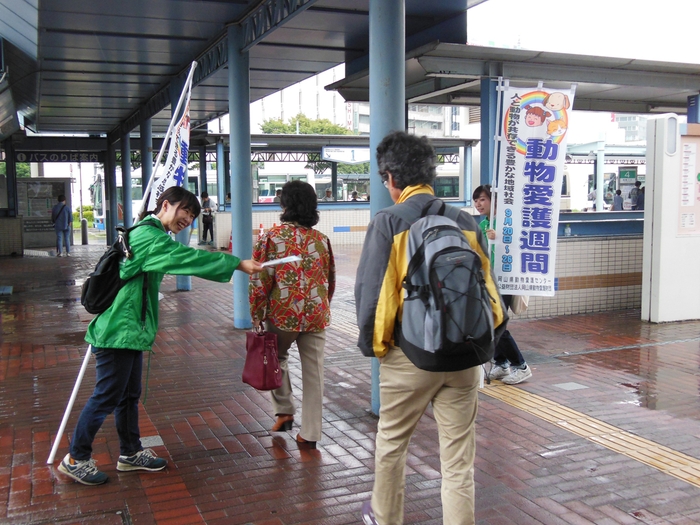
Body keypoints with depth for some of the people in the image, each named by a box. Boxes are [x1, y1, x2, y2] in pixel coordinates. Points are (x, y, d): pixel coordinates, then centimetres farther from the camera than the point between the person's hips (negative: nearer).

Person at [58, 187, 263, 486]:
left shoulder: (149, 235, 17)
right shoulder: (148, 236, -17)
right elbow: (188, 257, -24)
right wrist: (238, 264, -22)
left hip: (130, 330, 11)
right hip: (119, 331, -11)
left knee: (129, 395, 18)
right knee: (106, 397, -1)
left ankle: (130, 453, 30)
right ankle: (75, 459, 13)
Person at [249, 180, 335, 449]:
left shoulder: (271, 237, -7)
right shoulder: (322, 240, 4)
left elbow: (259, 281, -9)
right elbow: (331, 281, 11)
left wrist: (256, 317, 1)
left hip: (282, 315, -2)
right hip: (316, 316, 2)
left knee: (277, 358, 25)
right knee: (313, 372, 9)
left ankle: (284, 411, 22)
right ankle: (310, 433, 16)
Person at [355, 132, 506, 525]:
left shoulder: (388, 223, -9)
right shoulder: (467, 222, 2)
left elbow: (371, 291, -9)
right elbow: (489, 287, 5)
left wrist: (372, 345, 5)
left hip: (409, 355, -2)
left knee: (391, 443, 20)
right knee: (459, 456, 10)